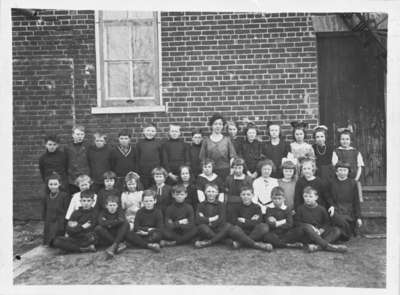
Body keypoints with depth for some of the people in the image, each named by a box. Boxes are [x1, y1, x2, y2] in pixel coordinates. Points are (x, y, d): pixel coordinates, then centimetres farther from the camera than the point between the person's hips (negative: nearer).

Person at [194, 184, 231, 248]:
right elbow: (197, 220, -6)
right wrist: (211, 219, -10)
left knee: (228, 226, -29)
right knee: (202, 227, -35)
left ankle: (207, 242, -26)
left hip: (218, 230, 1)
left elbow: (221, 220, -5)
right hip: (206, 231, -1)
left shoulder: (220, 205, 11)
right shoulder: (202, 205, 10)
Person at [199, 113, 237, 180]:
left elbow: (232, 157, 4)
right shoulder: (206, 141, 7)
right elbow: (203, 159, 6)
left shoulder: (227, 140, 7)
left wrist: (232, 172, -4)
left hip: (225, 171, 0)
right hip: (211, 172, 0)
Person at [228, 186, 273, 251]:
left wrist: (244, 221, -5)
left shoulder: (256, 207, 6)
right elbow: (234, 223, -9)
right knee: (233, 229, -32)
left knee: (264, 227, -29)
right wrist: (250, 221, -11)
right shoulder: (238, 208, 7)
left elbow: (257, 223, -9)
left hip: (255, 233, 1)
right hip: (241, 233, 0)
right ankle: (257, 245, -32)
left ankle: (239, 243, -29)